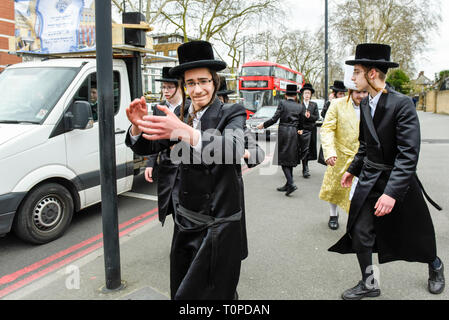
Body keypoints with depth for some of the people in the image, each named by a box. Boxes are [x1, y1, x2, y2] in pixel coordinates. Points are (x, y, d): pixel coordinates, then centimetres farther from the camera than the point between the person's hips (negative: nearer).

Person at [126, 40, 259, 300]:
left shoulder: (232, 114, -10)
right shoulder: (182, 116, 5)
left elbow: (234, 150, -31)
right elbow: (146, 147, 0)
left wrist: (184, 131, -43)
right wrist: (138, 125, -22)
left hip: (219, 226, -5)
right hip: (186, 220, 6)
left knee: (208, 292, 5)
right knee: (180, 290, 18)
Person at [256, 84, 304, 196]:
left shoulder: (282, 103, -4)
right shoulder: (300, 107, 8)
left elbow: (274, 119, -9)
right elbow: (301, 123, 15)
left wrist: (263, 125, 5)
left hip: (283, 132, -4)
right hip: (294, 133, 4)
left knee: (283, 159, -2)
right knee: (290, 159, 12)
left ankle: (291, 184, -15)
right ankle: (288, 185, 16)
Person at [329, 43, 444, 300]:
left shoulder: (402, 104, -20)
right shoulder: (365, 105, 2)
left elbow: (409, 154, -25)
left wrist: (392, 192, -30)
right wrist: (353, 170, 18)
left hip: (398, 180, -5)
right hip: (370, 180, 5)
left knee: (416, 235, 15)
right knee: (360, 233, 1)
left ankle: (435, 267, 46)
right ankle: (369, 284, 21)